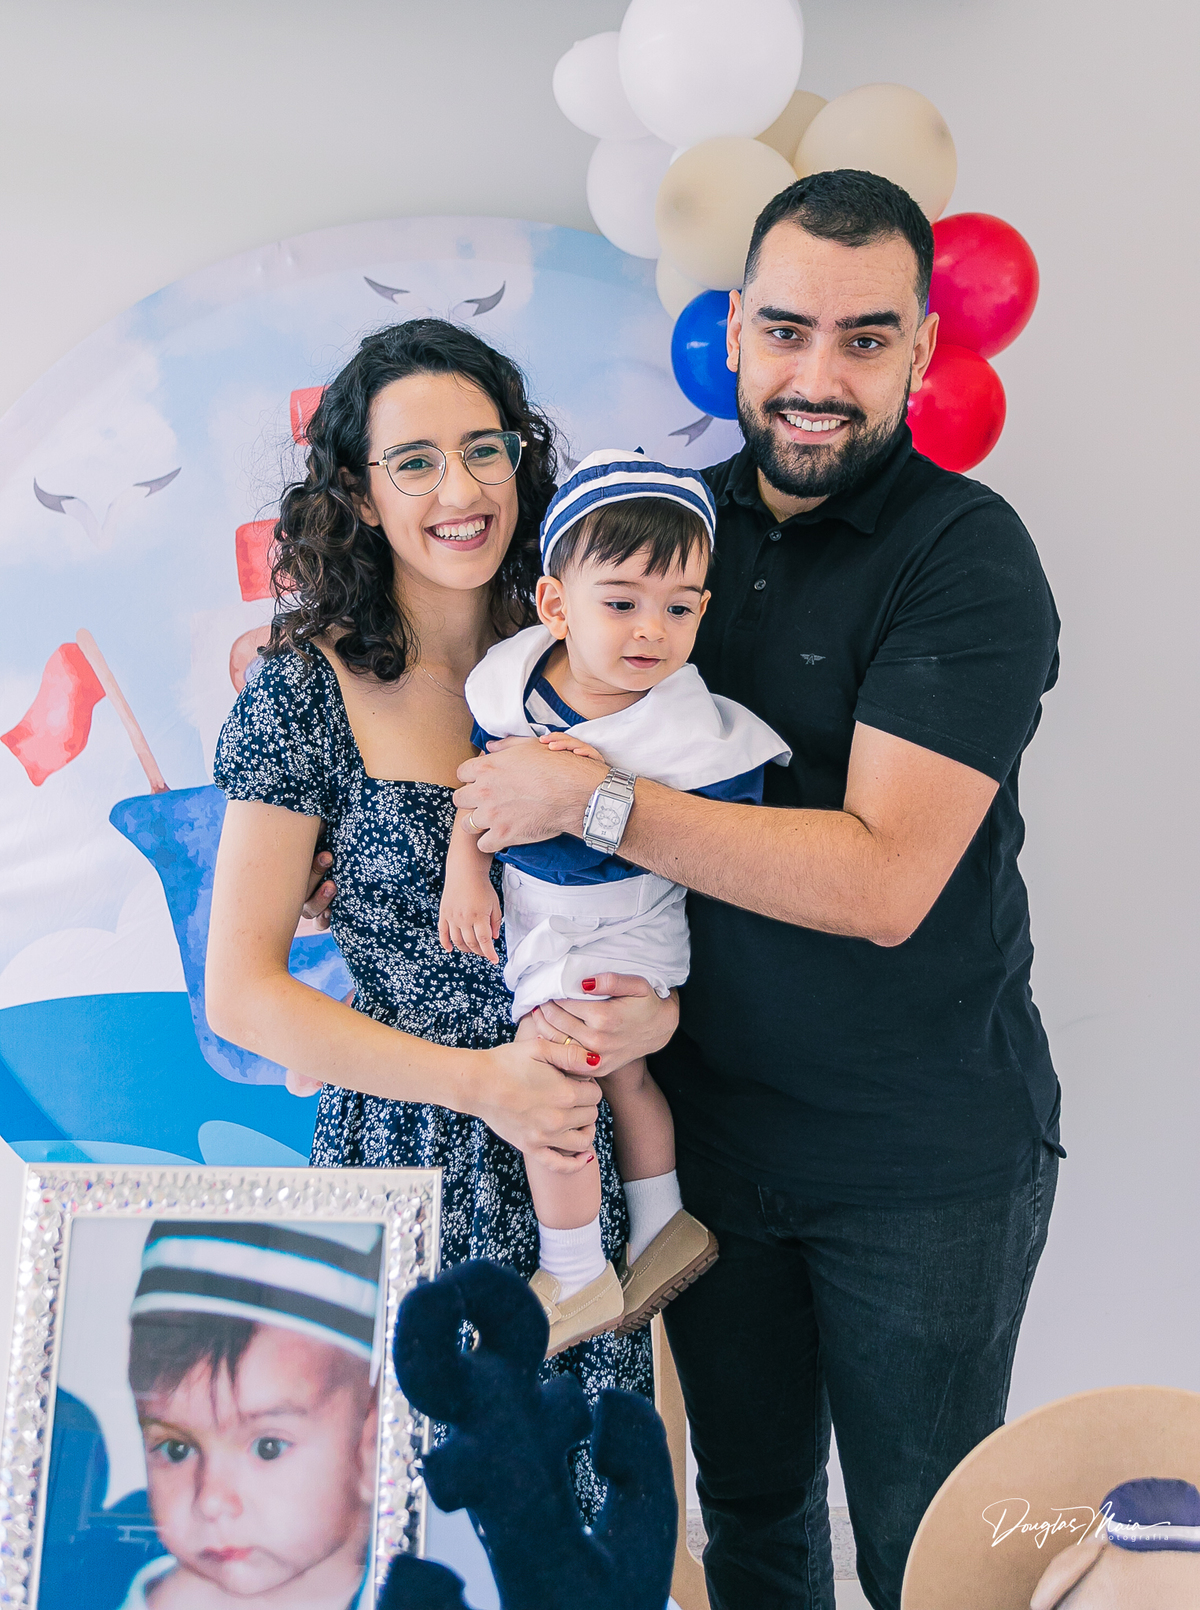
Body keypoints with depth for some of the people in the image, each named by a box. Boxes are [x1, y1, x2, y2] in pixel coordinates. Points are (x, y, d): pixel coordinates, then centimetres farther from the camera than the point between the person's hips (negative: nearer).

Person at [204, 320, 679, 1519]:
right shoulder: (307, 690, -9)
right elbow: (241, 993, -10)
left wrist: (660, 1009, -11)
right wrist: (479, 1079, -16)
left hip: (585, 1147, 3)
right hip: (409, 1160, -3)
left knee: (589, 1490, 13)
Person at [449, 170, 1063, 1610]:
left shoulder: (968, 558, -16)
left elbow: (882, 881, -26)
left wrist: (591, 797, -24)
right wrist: (474, 835, -5)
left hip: (925, 1160, -4)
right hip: (709, 1120, 5)